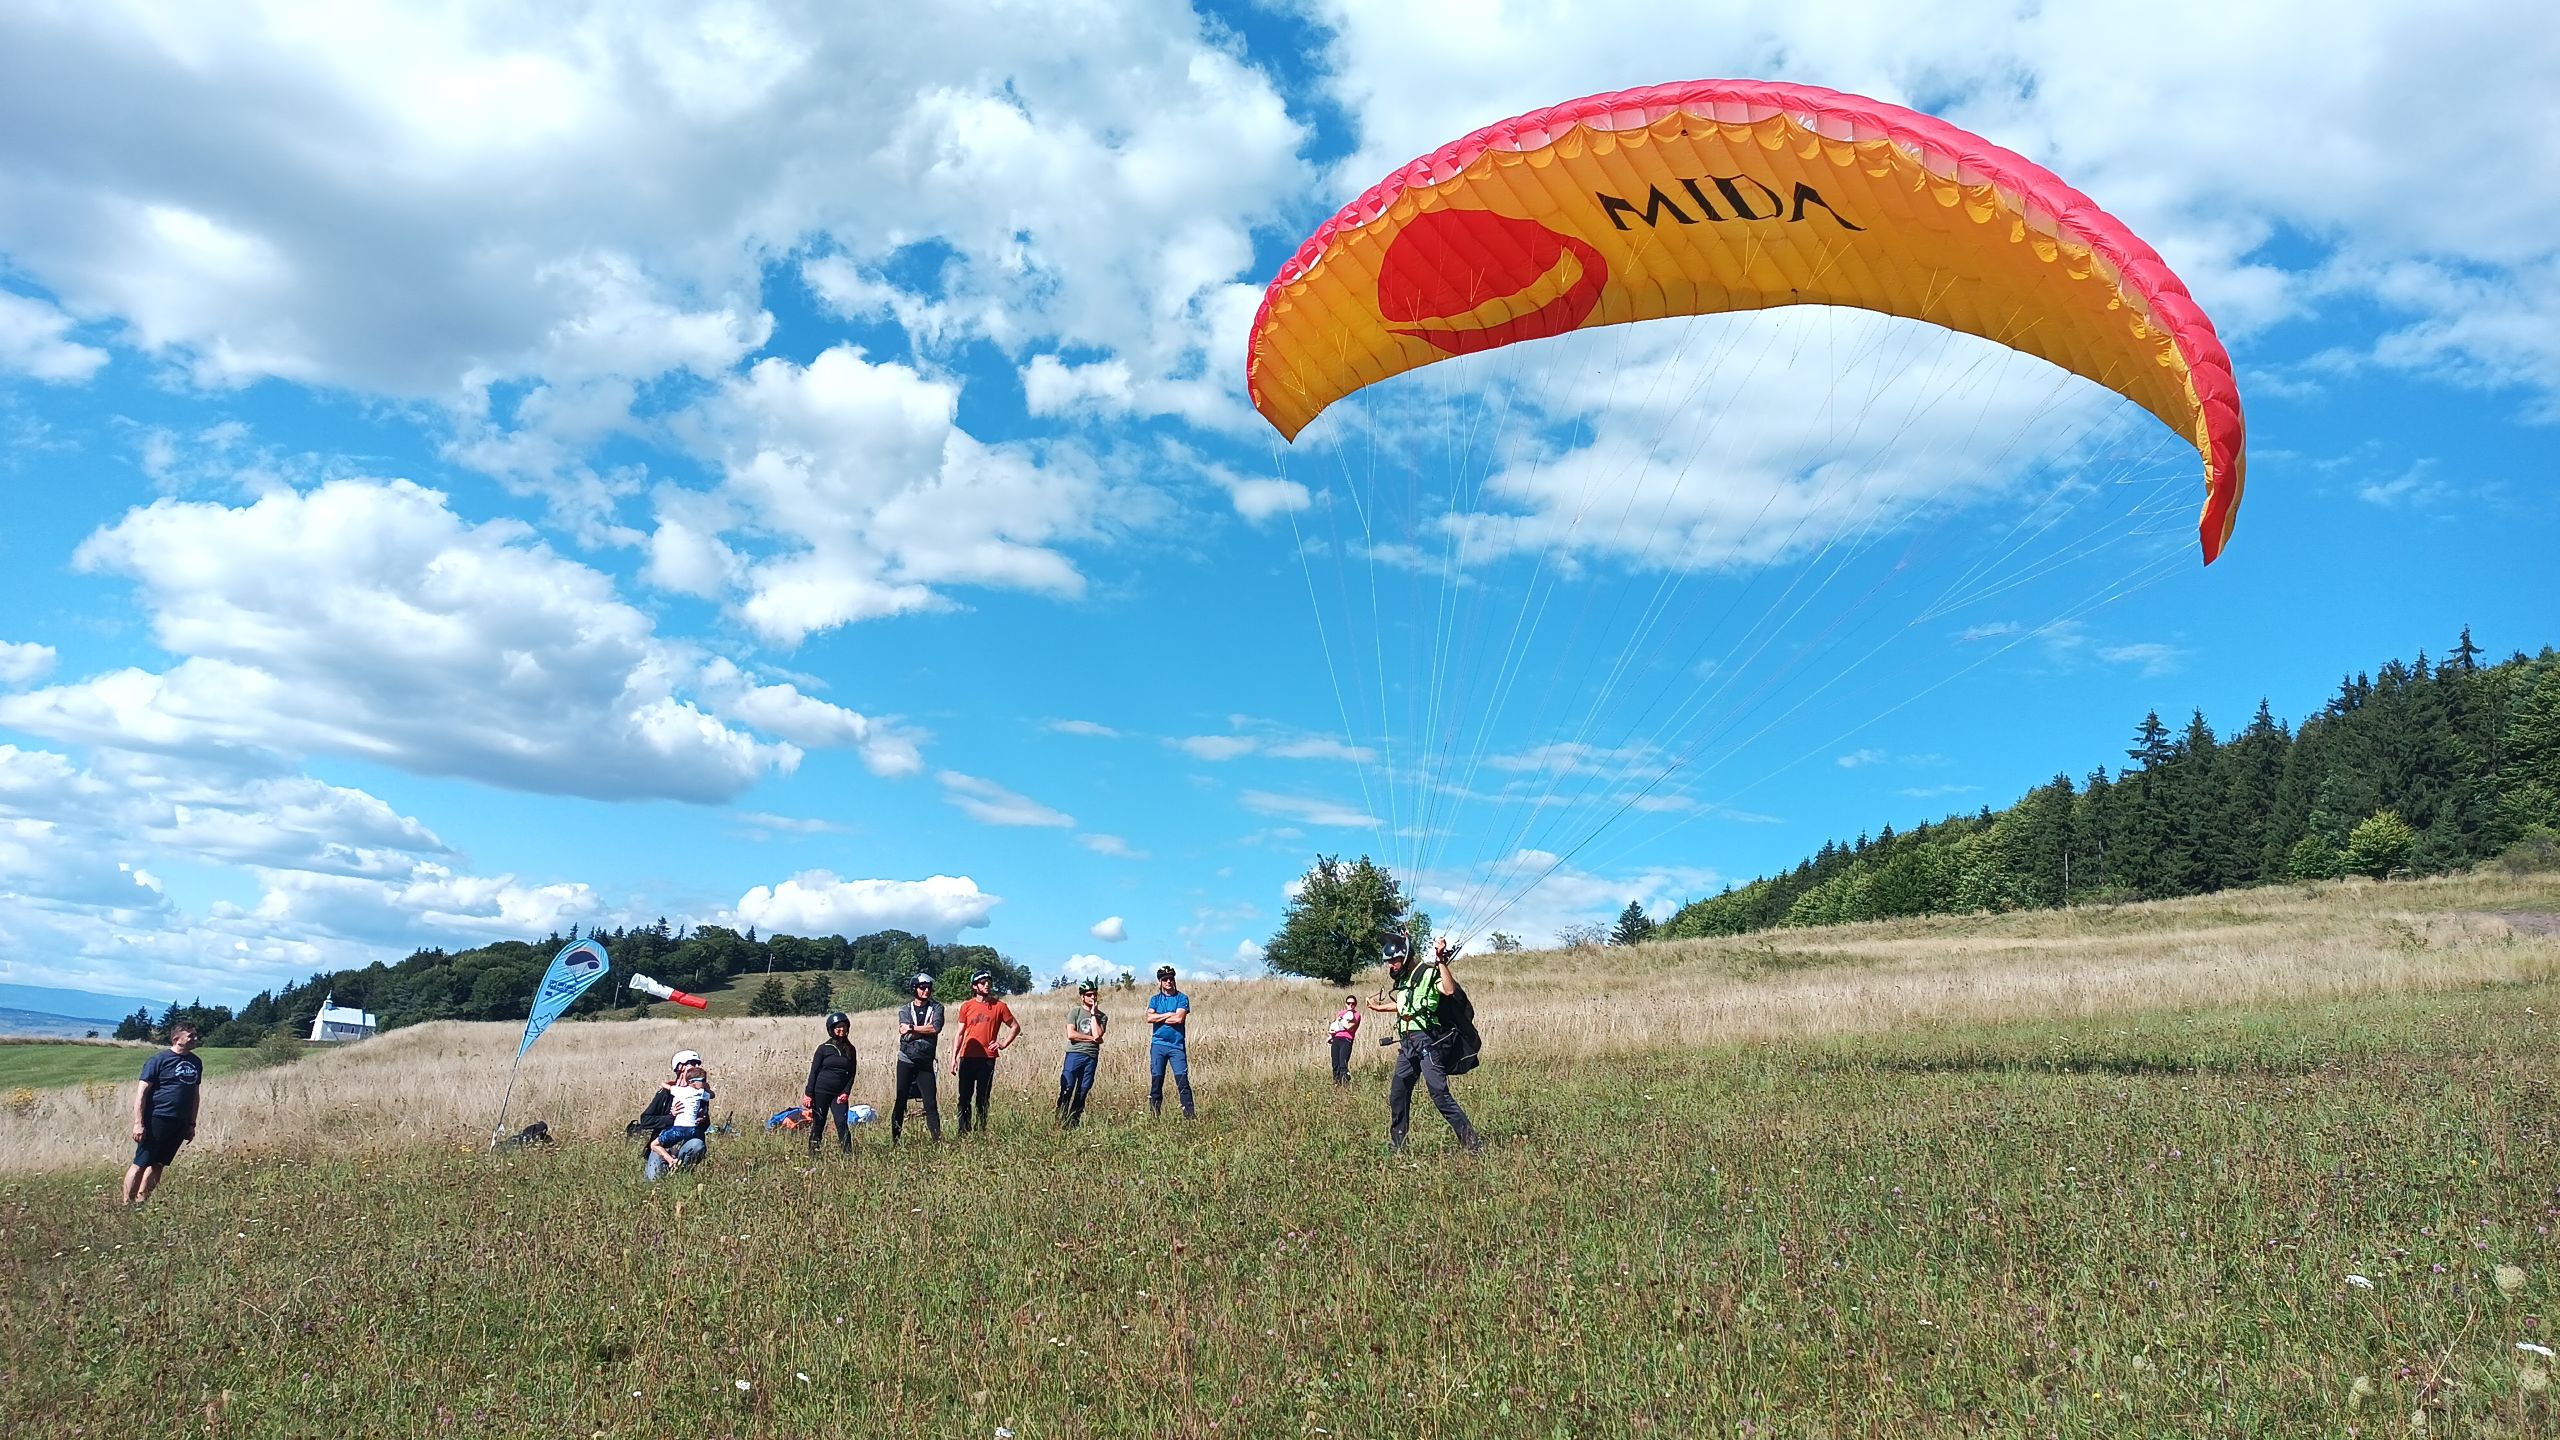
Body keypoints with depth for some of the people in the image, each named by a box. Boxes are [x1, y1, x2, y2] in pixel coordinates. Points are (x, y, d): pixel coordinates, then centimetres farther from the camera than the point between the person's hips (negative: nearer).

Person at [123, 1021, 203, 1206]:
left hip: (179, 1123, 6)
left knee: (158, 1165, 10)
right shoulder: (159, 1060, -8)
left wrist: (192, 1124, 18)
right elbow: (142, 1092, -9)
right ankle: (127, 1203, 4)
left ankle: (141, 1202, 19)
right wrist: (138, 1124, -14)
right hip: (157, 1120, -6)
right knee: (140, 1164, -2)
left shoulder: (196, 1063, 12)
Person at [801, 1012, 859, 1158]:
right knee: (817, 1124, 3)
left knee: (842, 1123, -9)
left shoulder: (850, 1050, 6)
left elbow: (852, 1073, 8)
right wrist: (808, 1094, -6)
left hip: (839, 1094, 2)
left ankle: (848, 1155, -7)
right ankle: (812, 1155, 13)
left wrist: (846, 1092, -5)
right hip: (821, 1091, -2)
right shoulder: (824, 1048, -2)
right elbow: (814, 1071, -2)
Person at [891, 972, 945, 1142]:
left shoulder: (936, 1007, 5)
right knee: (900, 1102, 4)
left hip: (925, 1063, 0)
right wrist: (927, 1030, -12)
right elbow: (905, 1032, -12)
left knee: (931, 1104, -3)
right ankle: (894, 1140, 11)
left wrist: (913, 1028, -12)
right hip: (906, 1062, 0)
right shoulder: (905, 1009, 5)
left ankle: (938, 1140, -4)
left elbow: (936, 1027, -15)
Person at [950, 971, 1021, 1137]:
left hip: (987, 1059, -1)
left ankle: (981, 1131, 10)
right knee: (965, 1097, 2)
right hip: (967, 1058, 1)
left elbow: (1015, 1027, 10)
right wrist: (954, 1057, 3)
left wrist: (1003, 1044, -2)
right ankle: (963, 1132, 7)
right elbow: (960, 1034, 7)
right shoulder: (966, 1006, 5)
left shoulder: (999, 1006, 2)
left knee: (983, 1098, 4)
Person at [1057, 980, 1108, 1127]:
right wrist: (1091, 1038, -5)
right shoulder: (1075, 1012, 4)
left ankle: (1074, 1122, 9)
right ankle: (1060, 1120, -6)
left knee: (1082, 1092, 3)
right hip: (1074, 1054, -3)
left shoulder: (1102, 1016, 10)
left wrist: (1093, 1014, -3)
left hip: (1092, 1057, 3)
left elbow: (1097, 1035, -7)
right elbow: (1071, 1034, -8)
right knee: (1067, 1088, -9)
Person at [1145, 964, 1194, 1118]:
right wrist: (1169, 1014, -7)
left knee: (1183, 1081, -9)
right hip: (1158, 1045, 2)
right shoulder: (1155, 999, 12)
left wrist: (1159, 1017, -3)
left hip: (1177, 1045, -2)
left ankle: (1189, 1115, -10)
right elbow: (1149, 1018, -4)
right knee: (1156, 1081, 3)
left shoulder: (1182, 998, 4)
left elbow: (1179, 1018, -11)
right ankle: (1154, 1115, 8)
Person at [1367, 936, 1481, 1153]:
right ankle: (1396, 1147, 19)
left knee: (1439, 1093, -14)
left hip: (1424, 1040, -9)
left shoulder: (1428, 973, -6)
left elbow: (1449, 990, -25)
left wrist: (1441, 961, -27)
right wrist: (1380, 1007, 51)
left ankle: (1471, 1142, -11)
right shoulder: (1403, 980, 18)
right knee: (1397, 1094, 9)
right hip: (1406, 1043, 9)